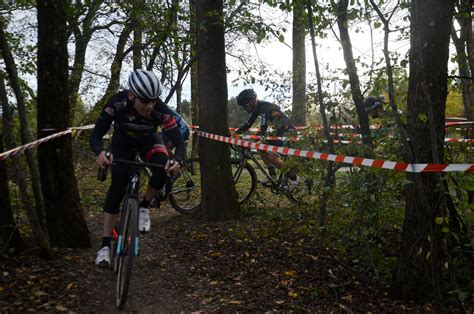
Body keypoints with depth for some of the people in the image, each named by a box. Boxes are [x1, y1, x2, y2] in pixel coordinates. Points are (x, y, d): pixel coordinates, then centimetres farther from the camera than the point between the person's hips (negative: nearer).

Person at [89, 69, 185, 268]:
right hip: (123, 141, 0)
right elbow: (96, 135, -33)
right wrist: (100, 153, -55)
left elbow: (179, 141, -33)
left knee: (164, 168, -29)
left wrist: (176, 161, -55)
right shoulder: (117, 104, -35)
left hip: (148, 140, 1)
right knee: (118, 186, -13)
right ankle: (105, 245, -4)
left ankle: (144, 207, -2)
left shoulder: (161, 110, -34)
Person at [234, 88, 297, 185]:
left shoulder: (265, 107, -25)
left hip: (288, 132, -10)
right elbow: (248, 123, 10)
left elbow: (263, 128, -33)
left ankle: (293, 177, -3)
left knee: (272, 157, -18)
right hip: (279, 131, 10)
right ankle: (272, 175, 13)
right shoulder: (257, 107, 4)